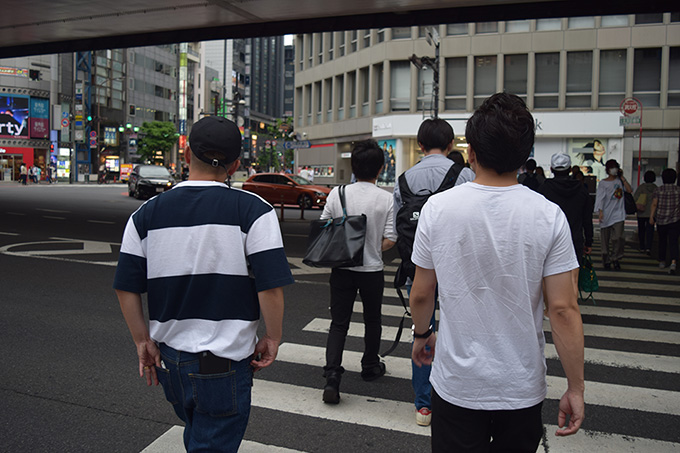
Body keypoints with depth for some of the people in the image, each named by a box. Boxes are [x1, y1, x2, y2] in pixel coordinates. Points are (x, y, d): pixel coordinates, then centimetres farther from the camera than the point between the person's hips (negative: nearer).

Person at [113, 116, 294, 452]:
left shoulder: (145, 215, 0)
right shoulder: (254, 211, -13)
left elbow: (126, 288, 1)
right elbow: (270, 286, -18)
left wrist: (143, 342, 10)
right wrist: (272, 339, -4)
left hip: (168, 358, 5)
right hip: (224, 361, -5)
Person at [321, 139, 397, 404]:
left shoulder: (337, 194, -5)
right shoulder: (385, 199, -10)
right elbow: (389, 240, -10)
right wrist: (371, 251, 8)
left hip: (341, 269, 1)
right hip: (372, 270, -1)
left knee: (338, 323, 7)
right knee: (372, 320, 19)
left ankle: (332, 375, -6)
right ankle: (370, 367, 35)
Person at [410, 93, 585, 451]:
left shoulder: (438, 207, -11)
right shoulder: (549, 216, -12)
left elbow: (421, 294, -3)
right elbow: (563, 309, -12)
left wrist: (422, 335, 17)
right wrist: (575, 388, -1)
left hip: (456, 384, -1)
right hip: (522, 389, 1)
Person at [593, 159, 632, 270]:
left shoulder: (619, 181, 11)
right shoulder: (603, 183, 3)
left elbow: (629, 190, -2)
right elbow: (600, 198, -3)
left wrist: (622, 178, -1)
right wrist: (600, 211, -13)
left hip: (618, 213, 1)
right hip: (606, 214, -1)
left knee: (618, 237, -13)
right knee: (605, 238, 4)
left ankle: (615, 259, 1)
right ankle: (606, 260, 16)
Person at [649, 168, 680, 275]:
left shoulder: (658, 190, -3)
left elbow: (654, 204, -6)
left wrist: (651, 216, -2)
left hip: (661, 219, 1)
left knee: (662, 240, 16)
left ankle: (662, 261, 27)